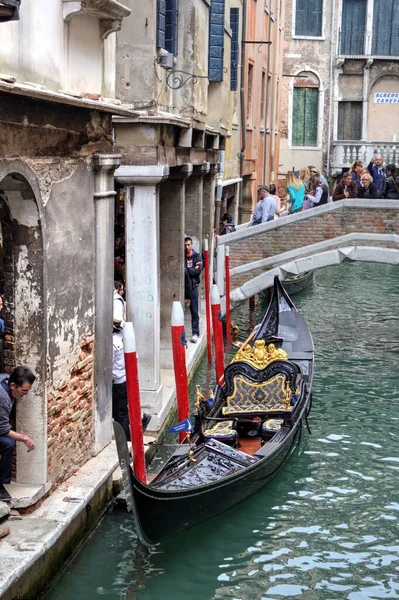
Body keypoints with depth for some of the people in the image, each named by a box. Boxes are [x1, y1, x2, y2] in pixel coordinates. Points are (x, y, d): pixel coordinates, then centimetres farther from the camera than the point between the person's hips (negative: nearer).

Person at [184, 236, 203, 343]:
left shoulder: (197, 256, 5)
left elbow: (198, 270, -7)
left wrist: (185, 269, -10)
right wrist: (191, 270, -14)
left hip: (193, 287, -1)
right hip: (182, 286, 1)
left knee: (194, 311, 1)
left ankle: (195, 333, 3)